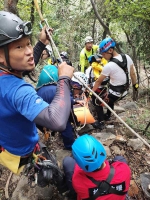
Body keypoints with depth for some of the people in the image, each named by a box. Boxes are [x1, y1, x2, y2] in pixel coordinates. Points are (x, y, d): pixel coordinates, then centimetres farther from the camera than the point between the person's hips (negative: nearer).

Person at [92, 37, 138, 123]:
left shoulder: (109, 66, -27)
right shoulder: (127, 57, -8)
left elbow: (98, 82, -15)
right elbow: (133, 73, 5)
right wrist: (135, 84, 21)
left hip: (115, 94, -7)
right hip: (125, 92, 7)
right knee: (110, 99, 34)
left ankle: (100, 121, 19)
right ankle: (107, 116, 49)